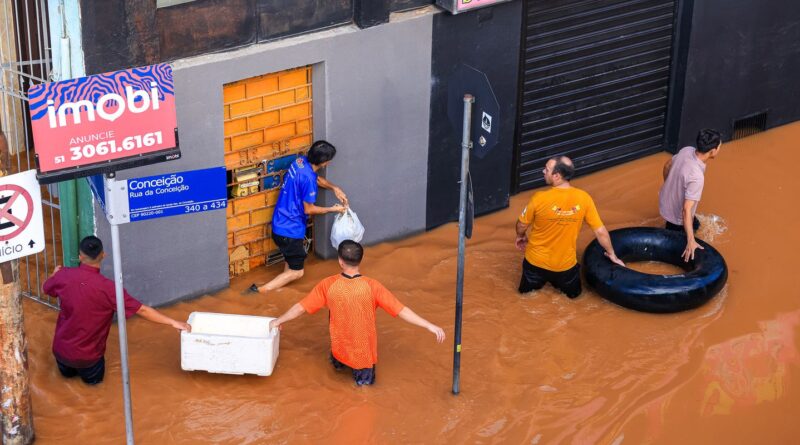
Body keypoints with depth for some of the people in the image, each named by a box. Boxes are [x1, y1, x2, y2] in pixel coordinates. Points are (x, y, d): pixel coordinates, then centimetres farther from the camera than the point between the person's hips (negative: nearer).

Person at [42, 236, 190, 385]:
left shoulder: (64, 276, -13)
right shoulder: (107, 288, -24)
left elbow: (46, 289, 11)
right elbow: (142, 310, -22)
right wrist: (173, 322, -15)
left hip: (61, 349, 3)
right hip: (87, 357, -3)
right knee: (94, 377, 29)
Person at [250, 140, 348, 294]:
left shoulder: (302, 161, -1)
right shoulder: (307, 178, -27)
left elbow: (317, 178, 21)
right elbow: (309, 209, -17)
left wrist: (334, 188, 8)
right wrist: (333, 209, -4)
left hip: (280, 223, 9)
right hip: (290, 230, -9)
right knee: (296, 272, 2)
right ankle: (260, 291, -4)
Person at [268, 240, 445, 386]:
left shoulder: (328, 285, -15)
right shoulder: (372, 286, -21)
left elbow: (301, 307, -4)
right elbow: (401, 310, -21)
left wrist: (278, 321, 12)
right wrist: (430, 326, -15)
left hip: (340, 350, 1)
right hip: (364, 353, -1)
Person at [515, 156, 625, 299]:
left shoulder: (540, 198, -25)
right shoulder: (584, 198, -18)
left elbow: (522, 225, -7)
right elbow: (600, 232, -9)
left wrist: (521, 237, 17)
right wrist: (611, 254, 9)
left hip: (537, 260, -1)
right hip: (565, 264, 1)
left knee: (526, 289, 29)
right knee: (573, 292, 30)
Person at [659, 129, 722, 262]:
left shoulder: (686, 150, -19)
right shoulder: (697, 177, -41)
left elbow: (667, 166, 2)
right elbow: (687, 210, -40)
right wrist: (691, 241, -39)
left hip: (665, 202, 8)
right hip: (677, 215, -8)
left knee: (695, 224, 32)